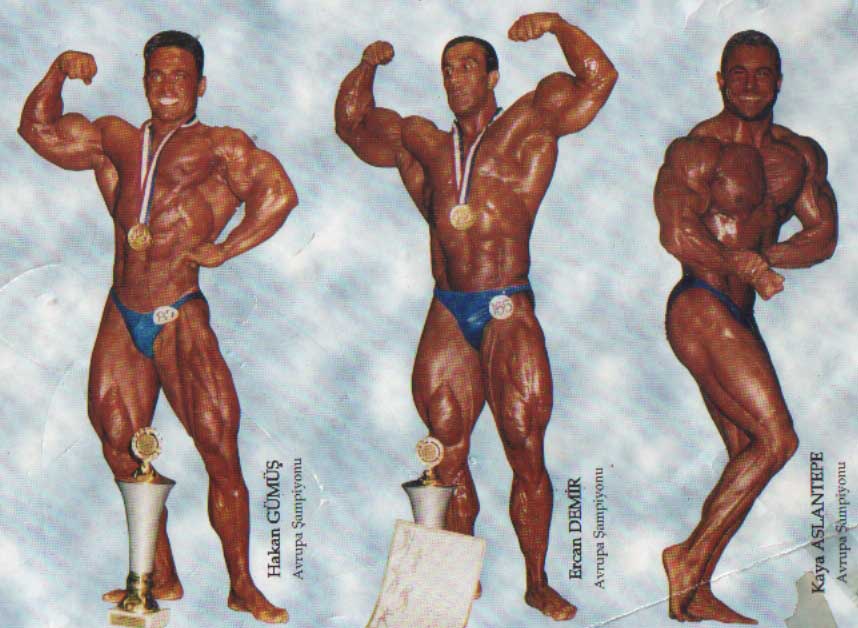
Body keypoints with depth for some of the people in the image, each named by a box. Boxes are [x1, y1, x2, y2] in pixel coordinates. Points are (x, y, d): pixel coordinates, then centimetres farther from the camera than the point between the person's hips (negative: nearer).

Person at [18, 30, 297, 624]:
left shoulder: (218, 145, 1)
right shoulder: (115, 139, 16)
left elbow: (278, 192, -11)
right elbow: (39, 129, 22)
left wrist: (223, 249, -10)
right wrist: (58, 75, 8)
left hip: (180, 319, -5)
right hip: (121, 318, 6)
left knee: (220, 450, -9)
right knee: (121, 451, 6)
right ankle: (161, 579, 18)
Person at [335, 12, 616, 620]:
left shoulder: (528, 124, 7)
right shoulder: (424, 142, 19)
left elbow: (598, 78, -1)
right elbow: (352, 121, 25)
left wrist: (557, 25, -11)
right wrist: (368, 66, 12)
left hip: (508, 312, -4)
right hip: (447, 314, 4)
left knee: (526, 453, -3)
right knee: (448, 452, 4)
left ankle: (537, 582, 6)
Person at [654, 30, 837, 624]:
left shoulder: (802, 154, 14)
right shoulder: (696, 150, -8)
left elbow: (823, 236, 7)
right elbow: (680, 236, -19)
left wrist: (757, 254, -8)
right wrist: (744, 265, -10)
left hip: (739, 317, 8)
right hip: (701, 309, -8)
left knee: (748, 454, 8)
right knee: (776, 439, -13)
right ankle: (691, 557, -2)